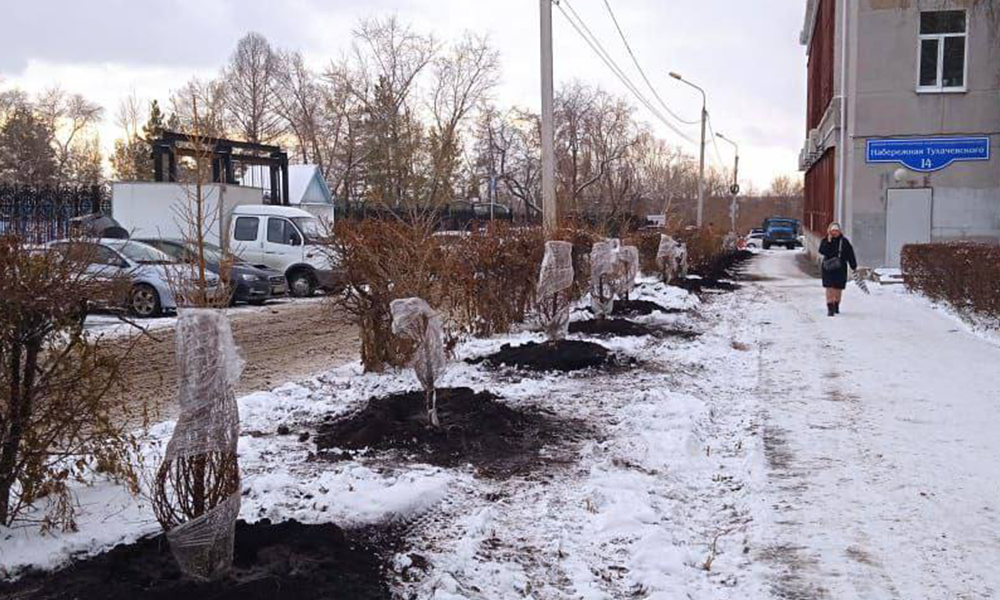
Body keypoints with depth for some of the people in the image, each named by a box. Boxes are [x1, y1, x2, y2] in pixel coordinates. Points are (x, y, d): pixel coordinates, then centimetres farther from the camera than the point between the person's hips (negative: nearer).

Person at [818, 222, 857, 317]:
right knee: (829, 288, -8)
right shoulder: (825, 240, 0)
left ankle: (836, 306, 29)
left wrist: (854, 266, 5)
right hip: (828, 268, -1)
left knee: (838, 288, 9)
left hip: (840, 268, 1)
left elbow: (850, 254, 5)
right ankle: (830, 308, -7)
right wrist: (828, 242, -23)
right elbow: (822, 251, -16)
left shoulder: (844, 241, 1)